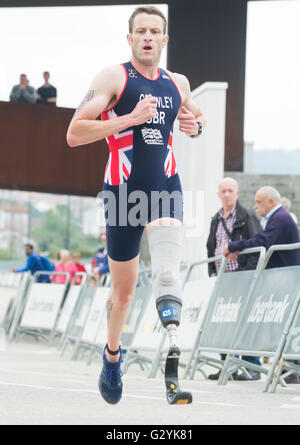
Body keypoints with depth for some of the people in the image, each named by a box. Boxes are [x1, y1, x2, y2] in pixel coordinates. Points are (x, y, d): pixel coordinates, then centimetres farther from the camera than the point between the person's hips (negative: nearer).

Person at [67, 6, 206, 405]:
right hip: (123, 188, -2)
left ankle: (169, 302, -56)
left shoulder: (178, 83, 10)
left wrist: (195, 125, 6)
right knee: (124, 289, 9)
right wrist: (128, 119, -23)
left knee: (168, 237, -33)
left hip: (165, 184, 2)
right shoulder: (114, 77, -5)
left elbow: (195, 116, 31)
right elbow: (74, 134, -13)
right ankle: (112, 354, 35)